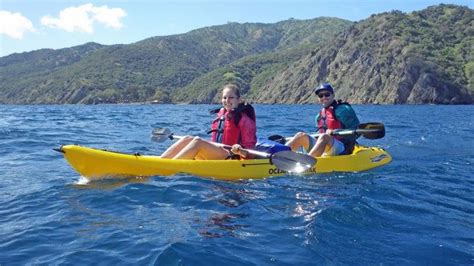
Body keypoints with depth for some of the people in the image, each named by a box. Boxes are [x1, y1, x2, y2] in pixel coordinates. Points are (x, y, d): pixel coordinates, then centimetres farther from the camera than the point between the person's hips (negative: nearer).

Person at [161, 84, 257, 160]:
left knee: (197, 141, -26)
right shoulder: (221, 116, 17)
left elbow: (249, 148, -9)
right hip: (215, 154, 7)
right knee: (188, 139, -13)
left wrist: (240, 151, -27)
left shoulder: (244, 119, -4)